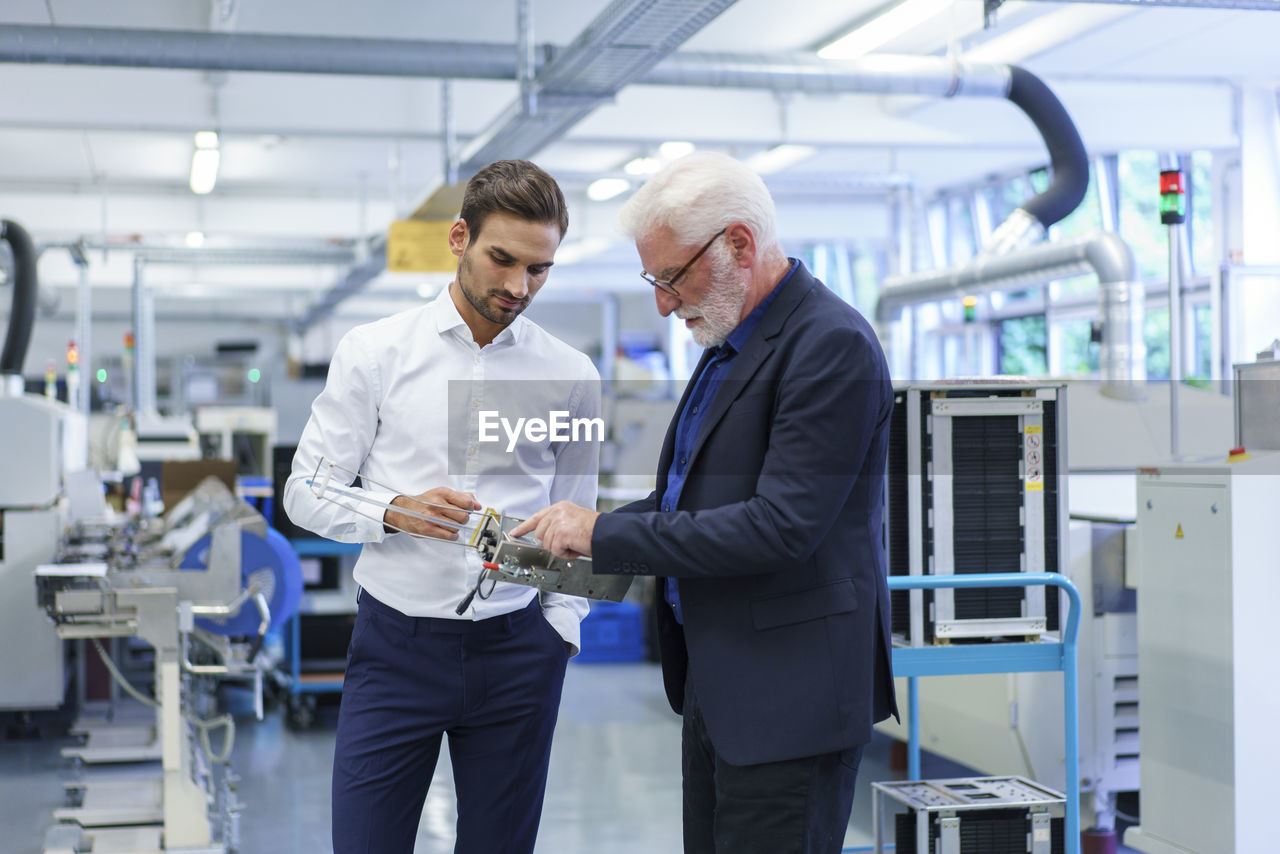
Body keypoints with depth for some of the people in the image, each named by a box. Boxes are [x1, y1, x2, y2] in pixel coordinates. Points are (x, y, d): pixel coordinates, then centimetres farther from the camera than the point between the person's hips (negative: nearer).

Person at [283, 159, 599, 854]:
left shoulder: (570, 375, 4)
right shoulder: (374, 352, -1)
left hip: (517, 652, 2)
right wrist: (395, 511, -16)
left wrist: (561, 629, 3)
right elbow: (306, 491, 1)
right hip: (395, 643, -1)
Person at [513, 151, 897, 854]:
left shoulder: (832, 345, -18)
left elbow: (781, 526, -25)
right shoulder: (731, 341, 13)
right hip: (715, 677, 9)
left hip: (790, 688, -9)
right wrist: (580, 535, 3)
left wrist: (608, 535, -19)